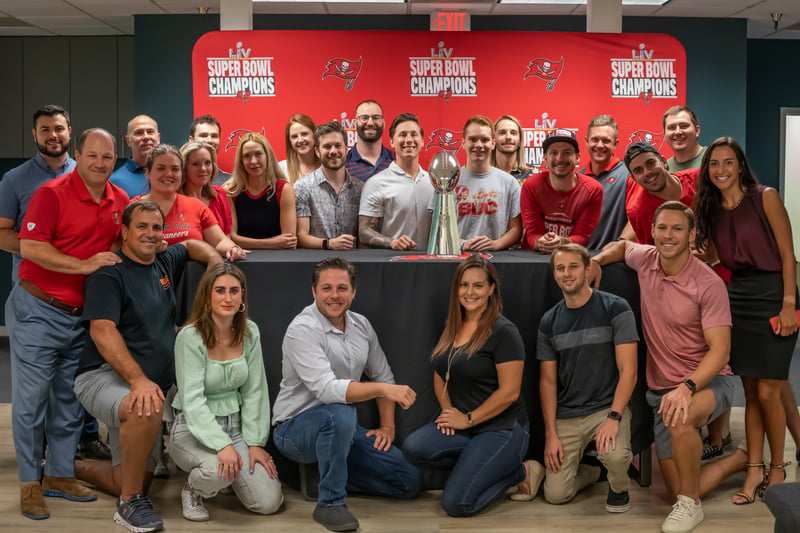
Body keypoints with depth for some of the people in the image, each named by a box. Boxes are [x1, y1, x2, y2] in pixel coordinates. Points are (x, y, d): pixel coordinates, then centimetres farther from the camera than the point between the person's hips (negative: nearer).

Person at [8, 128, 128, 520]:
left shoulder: (120, 201, 6)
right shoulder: (52, 193, -12)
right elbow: (30, 247, -20)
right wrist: (84, 265, -24)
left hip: (81, 315, 6)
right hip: (38, 310, -6)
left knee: (69, 401, 14)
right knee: (31, 398, 2)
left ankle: (60, 475, 27)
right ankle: (29, 483, 13)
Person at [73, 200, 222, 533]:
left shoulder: (165, 263, 11)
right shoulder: (110, 274, -9)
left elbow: (192, 244, 32)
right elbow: (102, 331, -20)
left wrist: (215, 259, 9)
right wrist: (138, 379, -31)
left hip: (149, 385, 7)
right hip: (104, 376, -7)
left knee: (134, 482, 5)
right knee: (145, 410, -40)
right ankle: (131, 504, -21)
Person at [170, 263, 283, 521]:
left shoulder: (249, 332, -3)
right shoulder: (190, 336, -18)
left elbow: (254, 392, 1)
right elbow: (192, 399, -23)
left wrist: (255, 442, -4)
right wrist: (223, 444, -32)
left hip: (235, 424, 5)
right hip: (193, 428, -4)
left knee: (269, 502, -9)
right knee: (219, 468, -36)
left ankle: (229, 477, 23)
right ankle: (192, 490, 1)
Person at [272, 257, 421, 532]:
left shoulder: (361, 325, 2)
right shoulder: (302, 329, -21)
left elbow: (383, 375, 14)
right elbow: (326, 389, -33)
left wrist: (387, 426, 4)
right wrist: (383, 389, -42)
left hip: (343, 427, 7)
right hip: (296, 427, -6)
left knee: (410, 482, -2)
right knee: (339, 414, -41)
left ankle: (332, 475, 15)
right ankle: (330, 502, -21)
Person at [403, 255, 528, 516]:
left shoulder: (503, 332, -14)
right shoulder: (452, 327, 8)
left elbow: (509, 392, -17)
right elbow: (440, 375, 15)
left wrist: (468, 419, -12)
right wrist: (448, 410, -3)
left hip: (501, 429, -7)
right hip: (461, 425, 7)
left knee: (456, 504, -16)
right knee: (414, 449, -22)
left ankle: (516, 471, 9)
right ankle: (477, 462, 3)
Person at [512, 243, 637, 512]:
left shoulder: (615, 309, -7)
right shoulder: (549, 321, 5)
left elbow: (628, 371, -12)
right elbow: (548, 381, 7)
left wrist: (614, 418, -24)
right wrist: (550, 434, -2)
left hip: (607, 408, -3)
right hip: (566, 416, 3)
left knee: (615, 455, -33)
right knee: (555, 494, -5)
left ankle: (619, 488, 3)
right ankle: (589, 472, 28)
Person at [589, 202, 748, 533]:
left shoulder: (708, 284, -15)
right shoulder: (645, 259, 0)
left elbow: (720, 349, -19)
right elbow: (621, 245, 24)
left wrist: (687, 387, -34)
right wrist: (597, 260, 3)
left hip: (708, 381, -5)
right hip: (662, 388, 5)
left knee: (679, 418, -41)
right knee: (677, 491, -2)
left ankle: (690, 506, -16)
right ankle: (742, 459, 27)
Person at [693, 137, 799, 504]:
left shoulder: (765, 197, -5)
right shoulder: (711, 210, 10)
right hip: (737, 296, 5)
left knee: (767, 391, -5)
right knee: (750, 391, 6)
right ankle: (754, 470, 13)